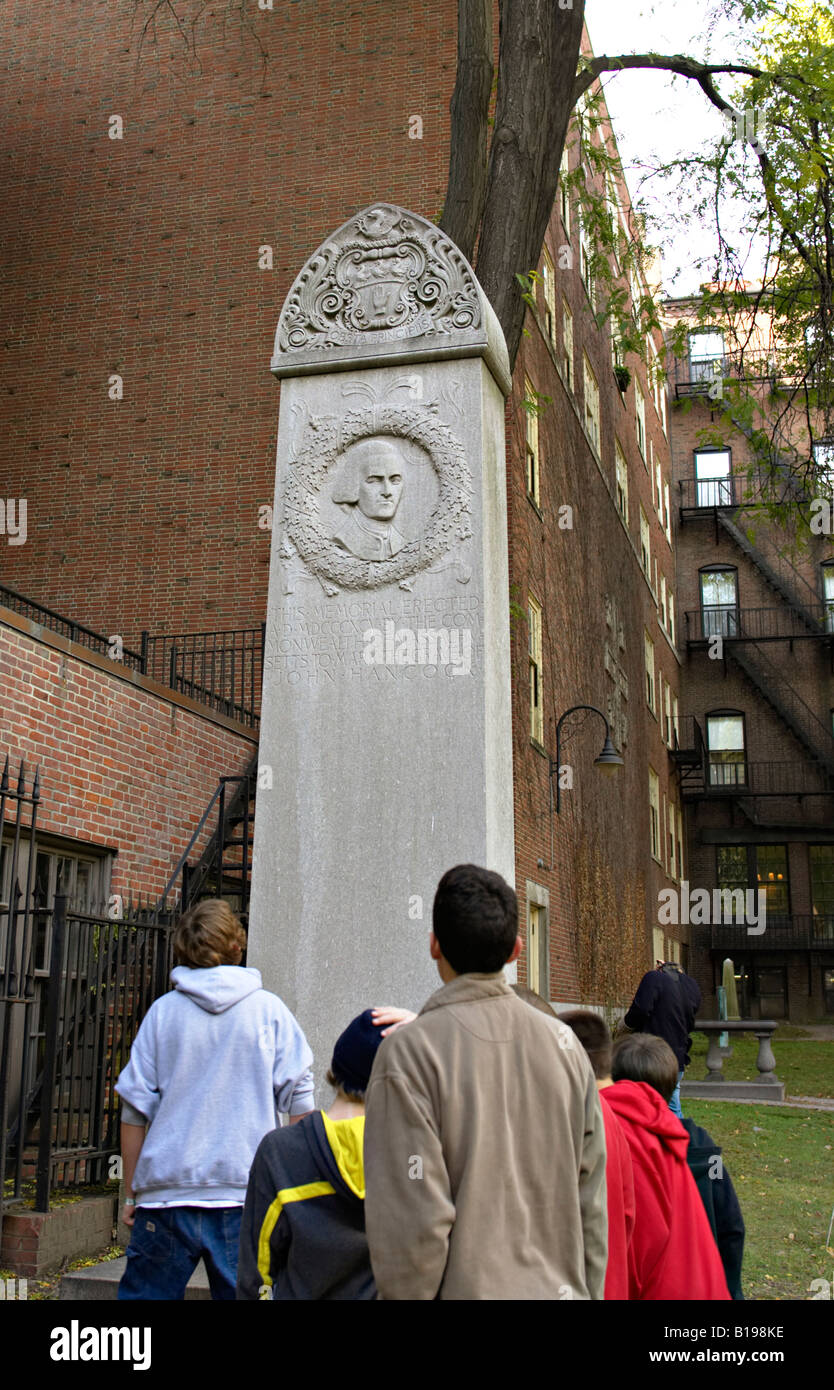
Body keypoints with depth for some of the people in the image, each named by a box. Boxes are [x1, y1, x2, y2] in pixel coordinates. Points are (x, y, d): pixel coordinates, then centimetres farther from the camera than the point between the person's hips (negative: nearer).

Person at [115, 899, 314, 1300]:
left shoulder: (163, 1011, 2)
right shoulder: (268, 1009, 1)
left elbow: (134, 1111, 3)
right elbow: (300, 1101, 0)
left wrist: (132, 1193, 12)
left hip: (165, 1194, 1)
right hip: (242, 1192, 0)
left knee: (143, 1293, 10)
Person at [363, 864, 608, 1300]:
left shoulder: (409, 1052, -15)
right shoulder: (564, 1043, 2)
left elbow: (412, 1220, -18)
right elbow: (591, 1203, 6)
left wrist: (404, 1294, -6)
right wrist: (586, 1291, 16)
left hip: (467, 1288, -5)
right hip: (559, 1288, 5)